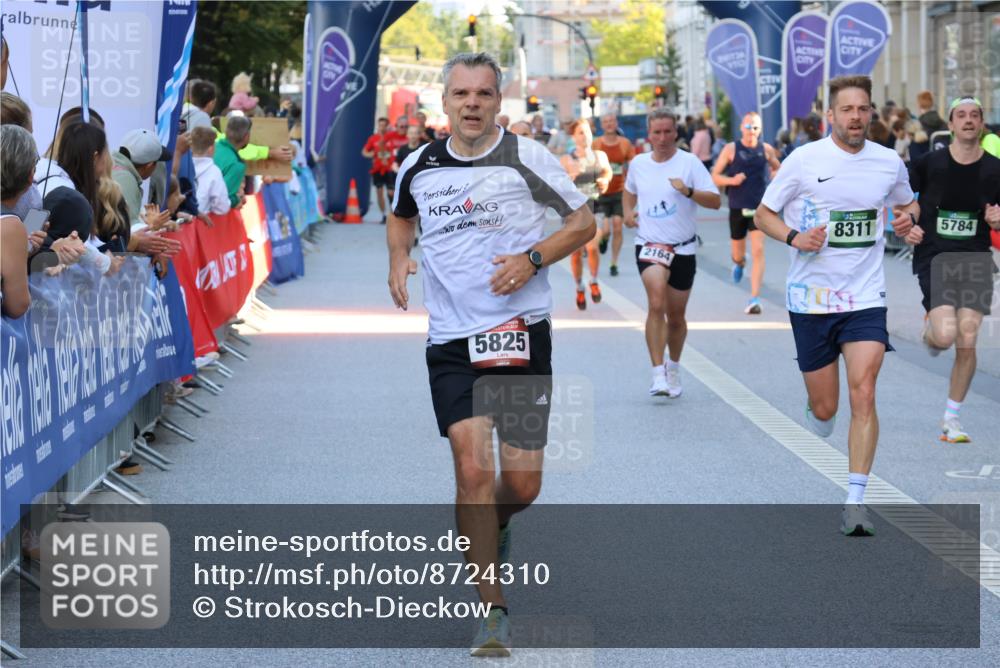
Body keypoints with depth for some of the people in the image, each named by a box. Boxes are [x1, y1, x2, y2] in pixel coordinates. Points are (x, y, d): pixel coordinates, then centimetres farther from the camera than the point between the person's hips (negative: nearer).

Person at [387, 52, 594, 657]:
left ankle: (493, 527, 40)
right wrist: (399, 258, 6)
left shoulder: (526, 157, -4)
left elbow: (584, 221, 3)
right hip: (450, 341, 1)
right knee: (472, 468, -12)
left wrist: (532, 258, -12)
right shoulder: (419, 166, 5)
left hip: (521, 333, -1)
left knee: (522, 483, 2)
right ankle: (494, 610, -4)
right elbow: (401, 215, 27)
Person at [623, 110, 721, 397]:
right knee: (657, 303, -24)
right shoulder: (638, 163, 5)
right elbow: (630, 190, 27)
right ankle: (658, 374, -26)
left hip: (683, 248, 0)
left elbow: (715, 201, -10)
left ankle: (673, 368, 37)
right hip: (649, 244, 0)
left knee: (676, 317, 12)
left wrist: (688, 191, -26)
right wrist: (628, 211, 8)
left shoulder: (689, 163, -5)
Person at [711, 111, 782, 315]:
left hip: (760, 207, 0)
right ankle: (739, 263, 53)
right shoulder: (731, 149, -3)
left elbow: (777, 168, 21)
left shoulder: (766, 149, 2)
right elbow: (715, 176, 0)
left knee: (758, 251, -13)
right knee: (738, 254, 13)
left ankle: (755, 299, -12)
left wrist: (774, 177, -1)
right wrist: (731, 180, -19)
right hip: (737, 208, 0)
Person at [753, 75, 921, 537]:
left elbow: (907, 203, 23)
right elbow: (763, 214, 2)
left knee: (863, 395, -15)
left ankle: (855, 500, -11)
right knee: (824, 408, 6)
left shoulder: (889, 162, 3)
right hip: (810, 299, -1)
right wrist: (794, 237, -17)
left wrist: (908, 217, 0)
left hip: (865, 298, 1)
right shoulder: (804, 160, -6)